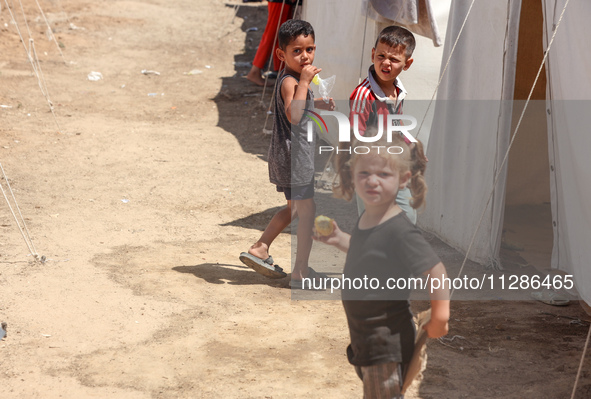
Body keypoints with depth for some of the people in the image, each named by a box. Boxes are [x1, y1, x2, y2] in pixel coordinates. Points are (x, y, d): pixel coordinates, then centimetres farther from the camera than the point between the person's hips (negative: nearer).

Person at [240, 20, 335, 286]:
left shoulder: (296, 80, 12)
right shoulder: (289, 82, -20)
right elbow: (294, 115, -37)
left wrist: (319, 104, 23)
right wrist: (304, 82, -36)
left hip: (288, 156, 10)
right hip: (294, 157, -10)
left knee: (295, 208, 24)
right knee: (307, 212, -2)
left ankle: (259, 249, 27)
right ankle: (300, 272, 5)